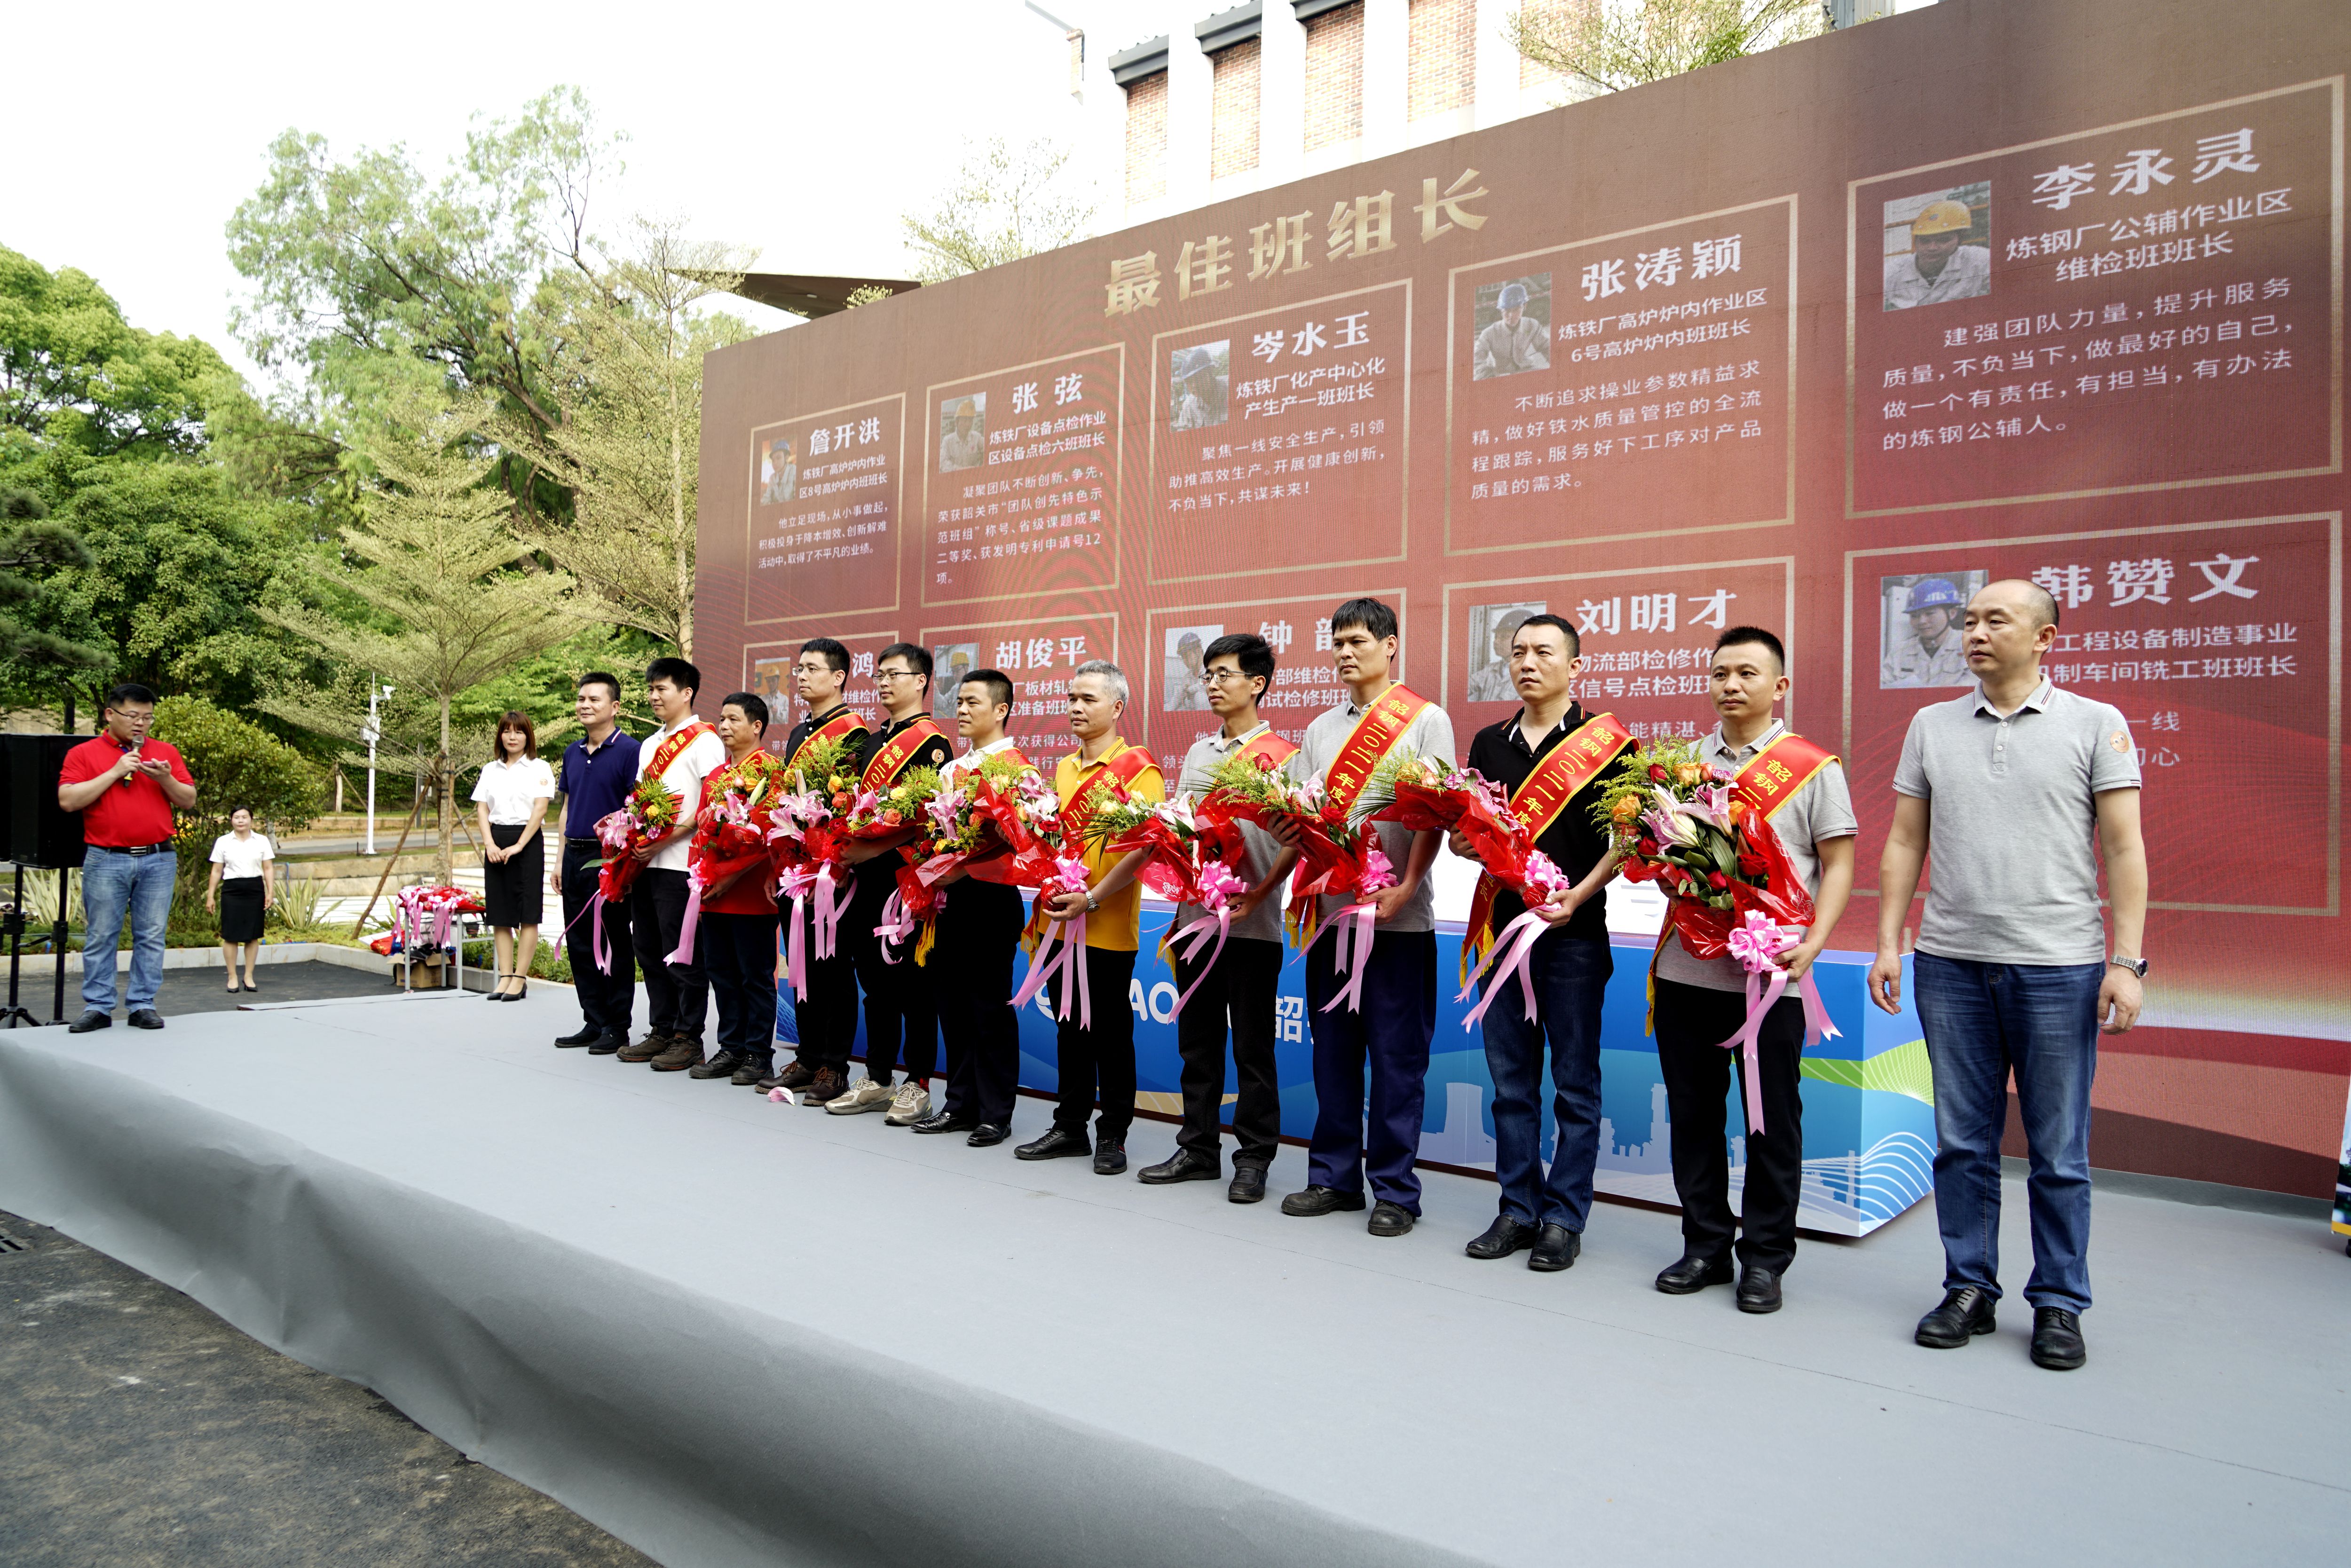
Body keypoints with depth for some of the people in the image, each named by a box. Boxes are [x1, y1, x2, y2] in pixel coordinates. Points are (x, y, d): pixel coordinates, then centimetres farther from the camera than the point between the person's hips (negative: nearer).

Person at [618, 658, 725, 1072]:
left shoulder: (704, 740, -6)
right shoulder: (650, 744, 20)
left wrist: (667, 839, -18)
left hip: (681, 863, -8)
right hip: (646, 863, 8)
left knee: (682, 955, -3)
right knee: (649, 949, 12)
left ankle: (689, 1038, 6)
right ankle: (662, 1031, 21)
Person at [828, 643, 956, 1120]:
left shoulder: (930, 742, -8)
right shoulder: (874, 741, 18)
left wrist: (872, 848, -18)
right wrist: (849, 849, 7)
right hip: (868, 880, 8)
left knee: (913, 983, -1)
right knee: (875, 981, 14)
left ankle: (917, 1086, 8)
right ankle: (877, 1080, 23)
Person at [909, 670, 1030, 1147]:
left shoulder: (1014, 765, -7)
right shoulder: (952, 768, 16)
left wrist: (959, 868, -23)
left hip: (989, 895, -8)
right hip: (949, 896, 8)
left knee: (991, 1007, -1)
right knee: (952, 1001, 12)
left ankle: (996, 1115, 8)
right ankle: (961, 1104, 22)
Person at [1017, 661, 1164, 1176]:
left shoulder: (1138, 767, -8)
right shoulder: (1062, 769, 14)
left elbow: (1144, 846, -17)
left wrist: (1092, 897, -20)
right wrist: (1049, 891, 4)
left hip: (1108, 926, -6)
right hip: (1057, 920, 7)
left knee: (1110, 1032, 3)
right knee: (1069, 1027, 14)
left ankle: (1113, 1136, 15)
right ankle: (1070, 1128, 25)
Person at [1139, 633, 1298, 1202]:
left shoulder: (1278, 756, -5)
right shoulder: (1197, 753, 14)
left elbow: (1296, 838, -9)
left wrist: (1261, 892, -19)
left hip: (1250, 922, -6)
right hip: (1195, 913, 6)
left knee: (1252, 1045, 3)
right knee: (1197, 1040, 13)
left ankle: (1253, 1158, 13)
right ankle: (1198, 1149, 23)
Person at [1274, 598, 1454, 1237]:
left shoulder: (1426, 719, 1)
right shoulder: (1322, 729, 15)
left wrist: (1404, 889, -17)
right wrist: (1286, 825, -10)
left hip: (1397, 917, -5)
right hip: (1330, 910, 5)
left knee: (1396, 1058, 1)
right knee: (1333, 1051, 11)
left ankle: (1395, 1190, 10)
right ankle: (1335, 1177, 22)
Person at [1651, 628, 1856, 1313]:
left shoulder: (1813, 767, 3)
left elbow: (1838, 864, 0)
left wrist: (1814, 943, -13)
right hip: (1687, 966, 3)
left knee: (1772, 1118, 5)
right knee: (1693, 1111, 10)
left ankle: (1764, 1257, 18)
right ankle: (1705, 1244, 23)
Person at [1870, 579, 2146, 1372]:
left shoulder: (2095, 725, 1)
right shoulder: (1932, 726, 9)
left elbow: (2124, 850, -1)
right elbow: (1904, 844, 9)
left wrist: (2127, 960, -8)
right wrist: (1888, 944, 4)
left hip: (2058, 965, -2)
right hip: (1951, 963, 3)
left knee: (2059, 1151, 7)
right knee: (1962, 1142, 9)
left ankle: (2059, 1304, 21)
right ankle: (1969, 1290, 22)